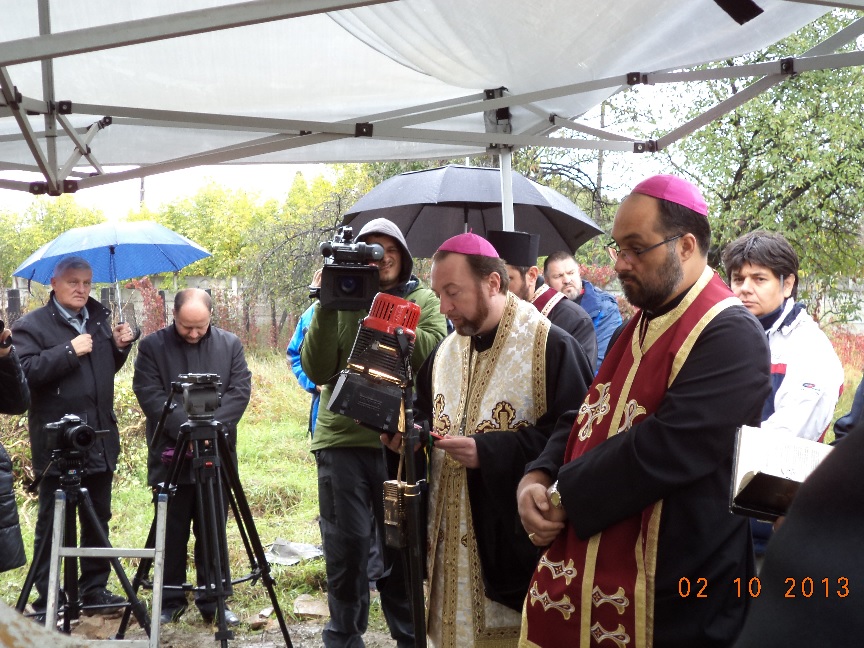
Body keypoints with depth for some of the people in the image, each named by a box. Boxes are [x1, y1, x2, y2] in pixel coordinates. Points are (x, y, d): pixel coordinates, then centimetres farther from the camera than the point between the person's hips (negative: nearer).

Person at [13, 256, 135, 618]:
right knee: (52, 523, 2)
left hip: (101, 439, 6)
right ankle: (46, 600, 9)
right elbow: (24, 372, -19)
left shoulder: (99, 319, 13)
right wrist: (69, 351, -23)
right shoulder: (31, 325, -5)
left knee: (98, 519, 13)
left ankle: (94, 588, 24)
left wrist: (120, 347, 4)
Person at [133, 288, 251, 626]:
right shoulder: (152, 346, 1)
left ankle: (213, 601, 17)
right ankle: (170, 601, 18)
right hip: (171, 456, -1)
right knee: (172, 533, 5)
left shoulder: (231, 344, 7)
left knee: (212, 532, 7)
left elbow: (240, 391, 0)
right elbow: (149, 395, -8)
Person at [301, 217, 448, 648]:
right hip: (342, 438, 1)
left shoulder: (425, 302, 7)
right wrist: (327, 307, -12)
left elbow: (432, 356, -12)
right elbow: (317, 371, -3)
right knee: (346, 543, 4)